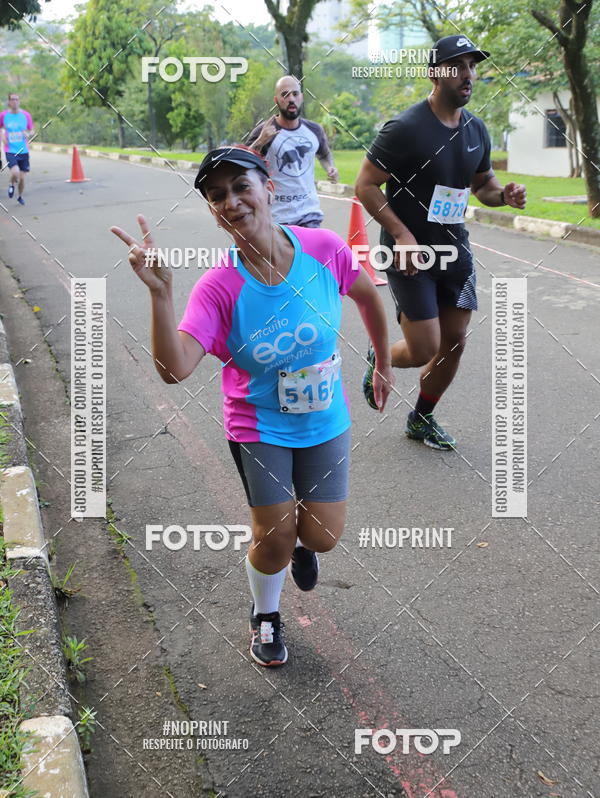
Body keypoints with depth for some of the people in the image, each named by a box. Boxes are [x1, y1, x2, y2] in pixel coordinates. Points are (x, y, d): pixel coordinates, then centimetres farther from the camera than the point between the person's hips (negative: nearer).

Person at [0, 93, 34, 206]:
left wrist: (28, 134, -13)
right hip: (10, 151, -2)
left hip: (23, 151, 2)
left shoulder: (26, 115, 0)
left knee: (22, 177, 6)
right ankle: (11, 184, 12)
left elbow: (32, 131, 9)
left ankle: (20, 196, 35)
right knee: (15, 172, -25)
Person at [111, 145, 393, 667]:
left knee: (322, 538, 5)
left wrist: (383, 363, 15)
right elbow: (175, 368, -34)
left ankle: (299, 542, 45)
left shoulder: (324, 249, -18)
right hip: (259, 428, -2)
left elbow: (368, 296, 4)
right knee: (274, 539, 0)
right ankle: (265, 617, 33)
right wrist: (160, 291, -46)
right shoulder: (219, 286, -22)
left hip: (326, 421, 2)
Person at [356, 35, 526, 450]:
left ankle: (422, 418, 29)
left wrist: (504, 194, -4)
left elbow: (484, 182, 19)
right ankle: (380, 359, 27)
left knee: (454, 342, 8)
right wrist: (401, 234, -24)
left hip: (455, 250, 7)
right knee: (424, 350, -9)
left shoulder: (476, 129, 5)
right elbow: (365, 185, -15)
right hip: (411, 253, -7)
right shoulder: (406, 128, -16)